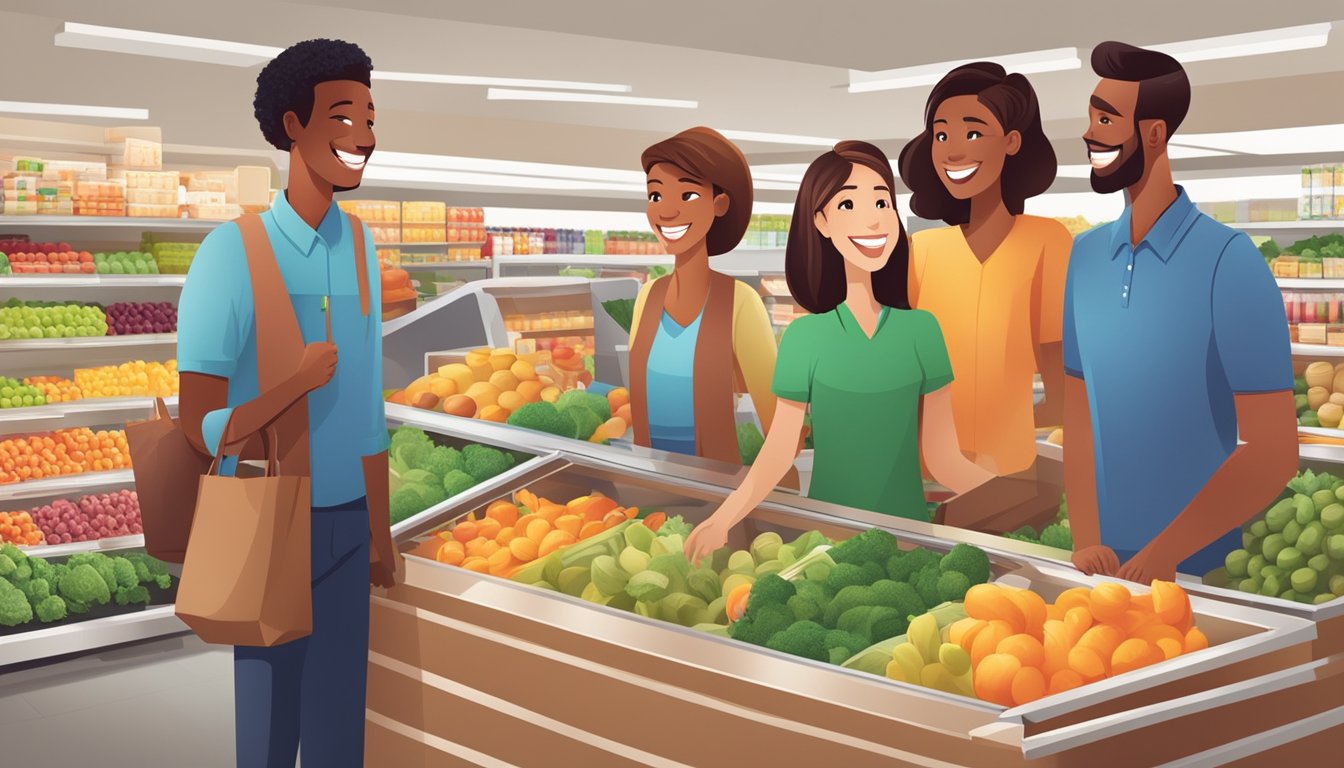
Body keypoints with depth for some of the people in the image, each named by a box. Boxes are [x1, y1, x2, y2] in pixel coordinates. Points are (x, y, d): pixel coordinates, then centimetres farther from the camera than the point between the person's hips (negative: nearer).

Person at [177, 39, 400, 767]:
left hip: (346, 520, 5)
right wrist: (301, 380, -24)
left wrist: (380, 533, 10)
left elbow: (368, 404, 7)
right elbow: (200, 428, -20)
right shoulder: (232, 251, -18)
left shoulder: (359, 246, 2)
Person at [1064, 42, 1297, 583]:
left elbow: (1273, 453, -15)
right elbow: (1079, 413, 4)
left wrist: (1162, 557, -16)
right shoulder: (1085, 255, 1)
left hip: (1199, 570, -4)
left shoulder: (1228, 260, -15)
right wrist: (1085, 541, -7)